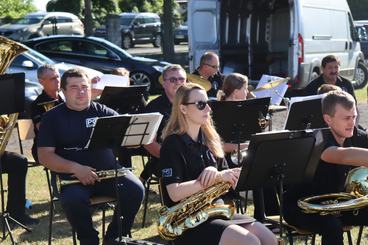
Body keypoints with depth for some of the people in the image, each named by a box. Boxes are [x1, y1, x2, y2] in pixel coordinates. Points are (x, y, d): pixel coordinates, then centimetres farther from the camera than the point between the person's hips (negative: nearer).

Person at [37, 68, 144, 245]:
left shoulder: (102, 112, 11)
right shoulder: (52, 118, 6)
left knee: (135, 190, -24)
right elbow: (44, 156, -3)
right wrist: (76, 168, -18)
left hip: (109, 171, 2)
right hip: (71, 175, -2)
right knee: (73, 200, -34)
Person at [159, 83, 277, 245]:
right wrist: (216, 178, -21)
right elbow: (174, 193, -21)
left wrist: (214, 173, -13)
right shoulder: (173, 144, -11)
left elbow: (225, 176, 10)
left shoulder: (209, 139, 12)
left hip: (215, 210, 7)